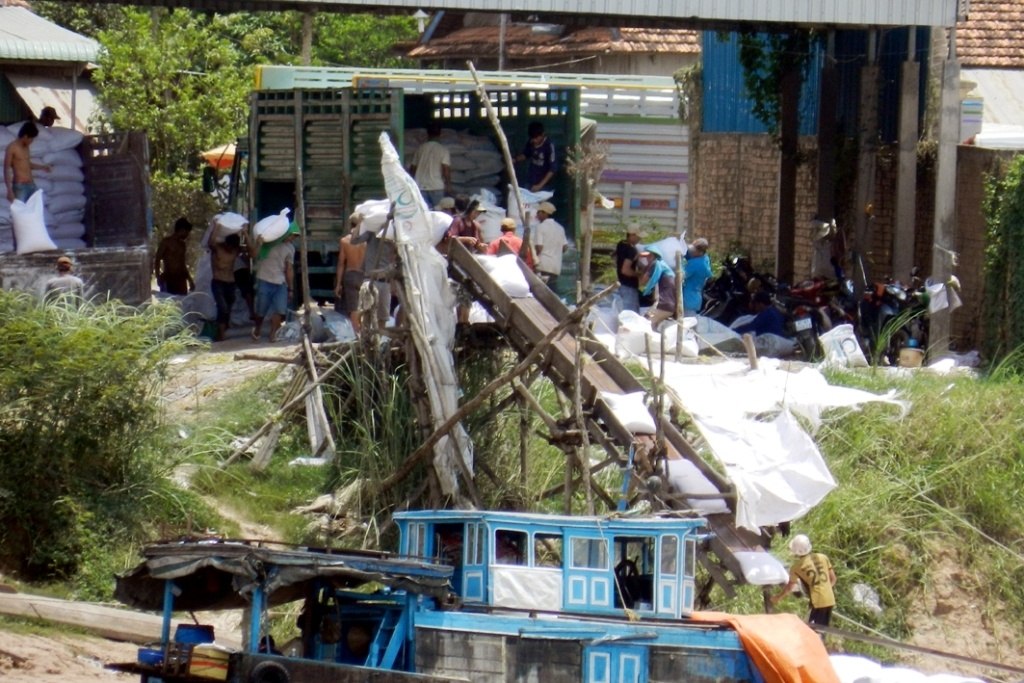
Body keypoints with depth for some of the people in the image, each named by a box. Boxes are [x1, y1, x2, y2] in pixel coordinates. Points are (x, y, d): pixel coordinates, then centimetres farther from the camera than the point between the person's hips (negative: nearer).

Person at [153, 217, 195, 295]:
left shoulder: (183, 244, 17)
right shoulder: (166, 241, -2)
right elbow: (157, 260, -4)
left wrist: (190, 280, 25)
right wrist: (158, 277, -14)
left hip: (180, 279, 6)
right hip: (168, 279, -6)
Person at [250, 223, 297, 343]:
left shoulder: (290, 248, 9)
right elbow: (253, 255, -8)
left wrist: (290, 289, 14)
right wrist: (258, 244, -26)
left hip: (280, 283, 4)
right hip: (264, 282, -4)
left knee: (280, 310, -11)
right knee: (261, 310, 2)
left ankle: (273, 334, -4)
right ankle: (257, 330, 29)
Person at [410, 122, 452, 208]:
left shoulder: (421, 148, 7)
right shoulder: (443, 150, -4)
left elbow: (413, 168, 12)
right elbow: (446, 169, -12)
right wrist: (448, 185, -2)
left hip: (420, 187, 3)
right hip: (437, 187, -3)